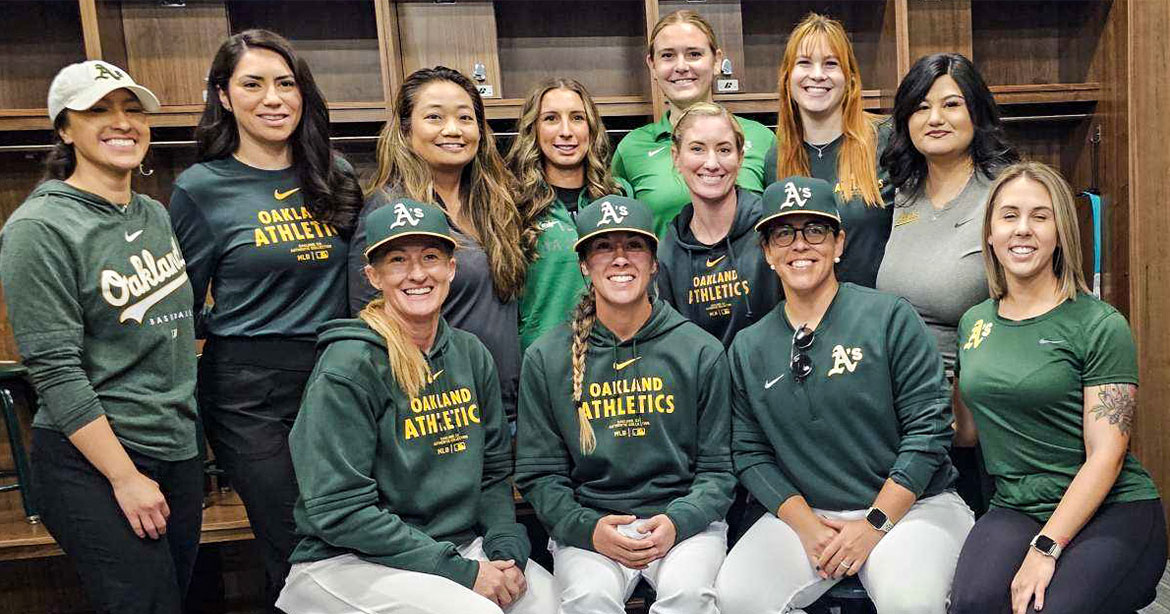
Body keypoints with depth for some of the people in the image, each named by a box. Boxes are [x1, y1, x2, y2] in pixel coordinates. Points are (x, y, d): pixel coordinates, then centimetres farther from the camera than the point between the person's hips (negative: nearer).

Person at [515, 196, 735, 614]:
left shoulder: (701, 352, 4)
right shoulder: (546, 359, 4)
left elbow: (717, 469, 5)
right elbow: (538, 473, 4)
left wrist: (676, 522, -14)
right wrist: (589, 528, -14)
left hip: (684, 520, 0)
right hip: (586, 525, 0)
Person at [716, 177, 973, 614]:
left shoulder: (891, 317, -3)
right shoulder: (748, 348, 7)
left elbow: (928, 428, -7)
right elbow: (751, 454, 4)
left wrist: (874, 524, -12)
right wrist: (808, 526, -10)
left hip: (909, 505, -2)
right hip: (804, 512, 3)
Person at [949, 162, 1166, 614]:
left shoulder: (1101, 326, -5)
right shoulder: (974, 322, 10)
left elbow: (1106, 454, -11)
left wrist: (1046, 548, -19)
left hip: (1113, 511, -2)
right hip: (1014, 510, 3)